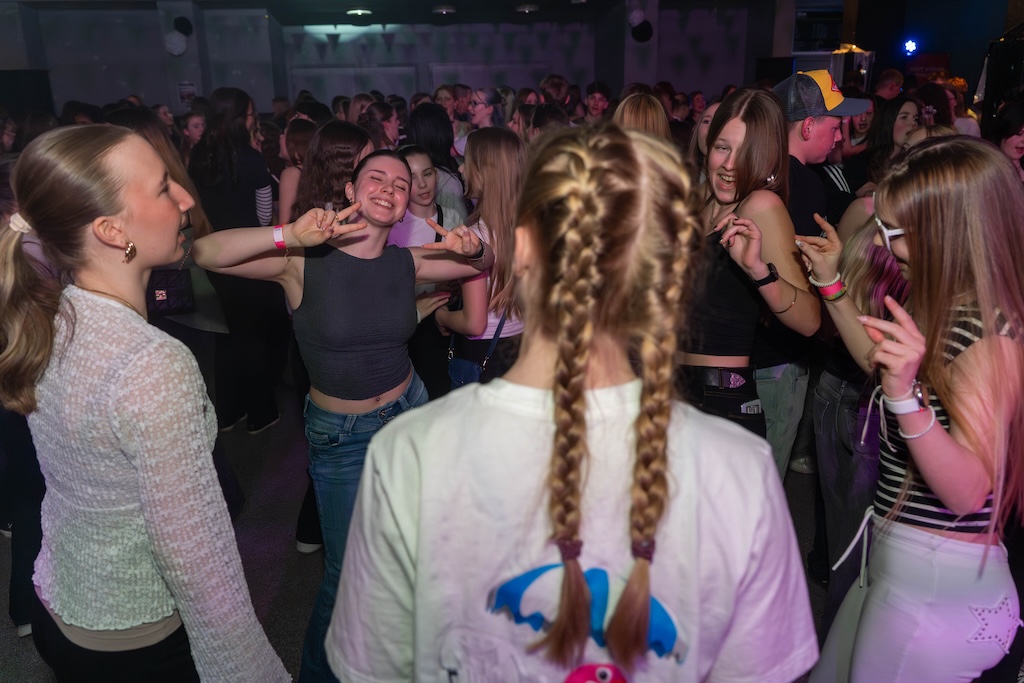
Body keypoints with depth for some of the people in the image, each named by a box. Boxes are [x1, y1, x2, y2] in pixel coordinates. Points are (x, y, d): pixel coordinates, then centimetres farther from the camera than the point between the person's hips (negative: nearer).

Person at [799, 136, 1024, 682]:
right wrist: (832, 284, 14)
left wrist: (907, 396, -42)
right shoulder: (948, 309, 3)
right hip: (893, 560, 9)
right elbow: (881, 367, 20)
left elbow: (969, 492, -28)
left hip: (940, 587, -8)